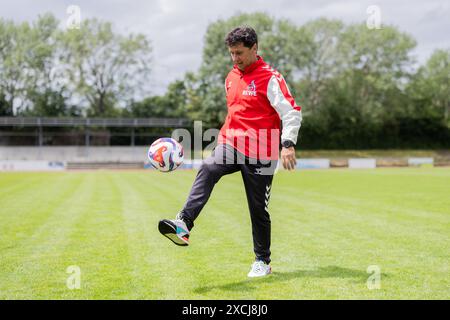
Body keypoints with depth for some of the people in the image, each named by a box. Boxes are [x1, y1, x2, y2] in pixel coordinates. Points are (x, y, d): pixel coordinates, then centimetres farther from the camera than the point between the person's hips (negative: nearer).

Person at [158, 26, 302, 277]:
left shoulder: (270, 78, -8)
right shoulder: (232, 77, 13)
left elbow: (292, 113, -14)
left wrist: (288, 144, -26)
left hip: (259, 154, -5)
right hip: (231, 144, 5)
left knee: (258, 209, 4)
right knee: (208, 170, -27)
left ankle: (262, 261, 21)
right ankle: (184, 225, -42)